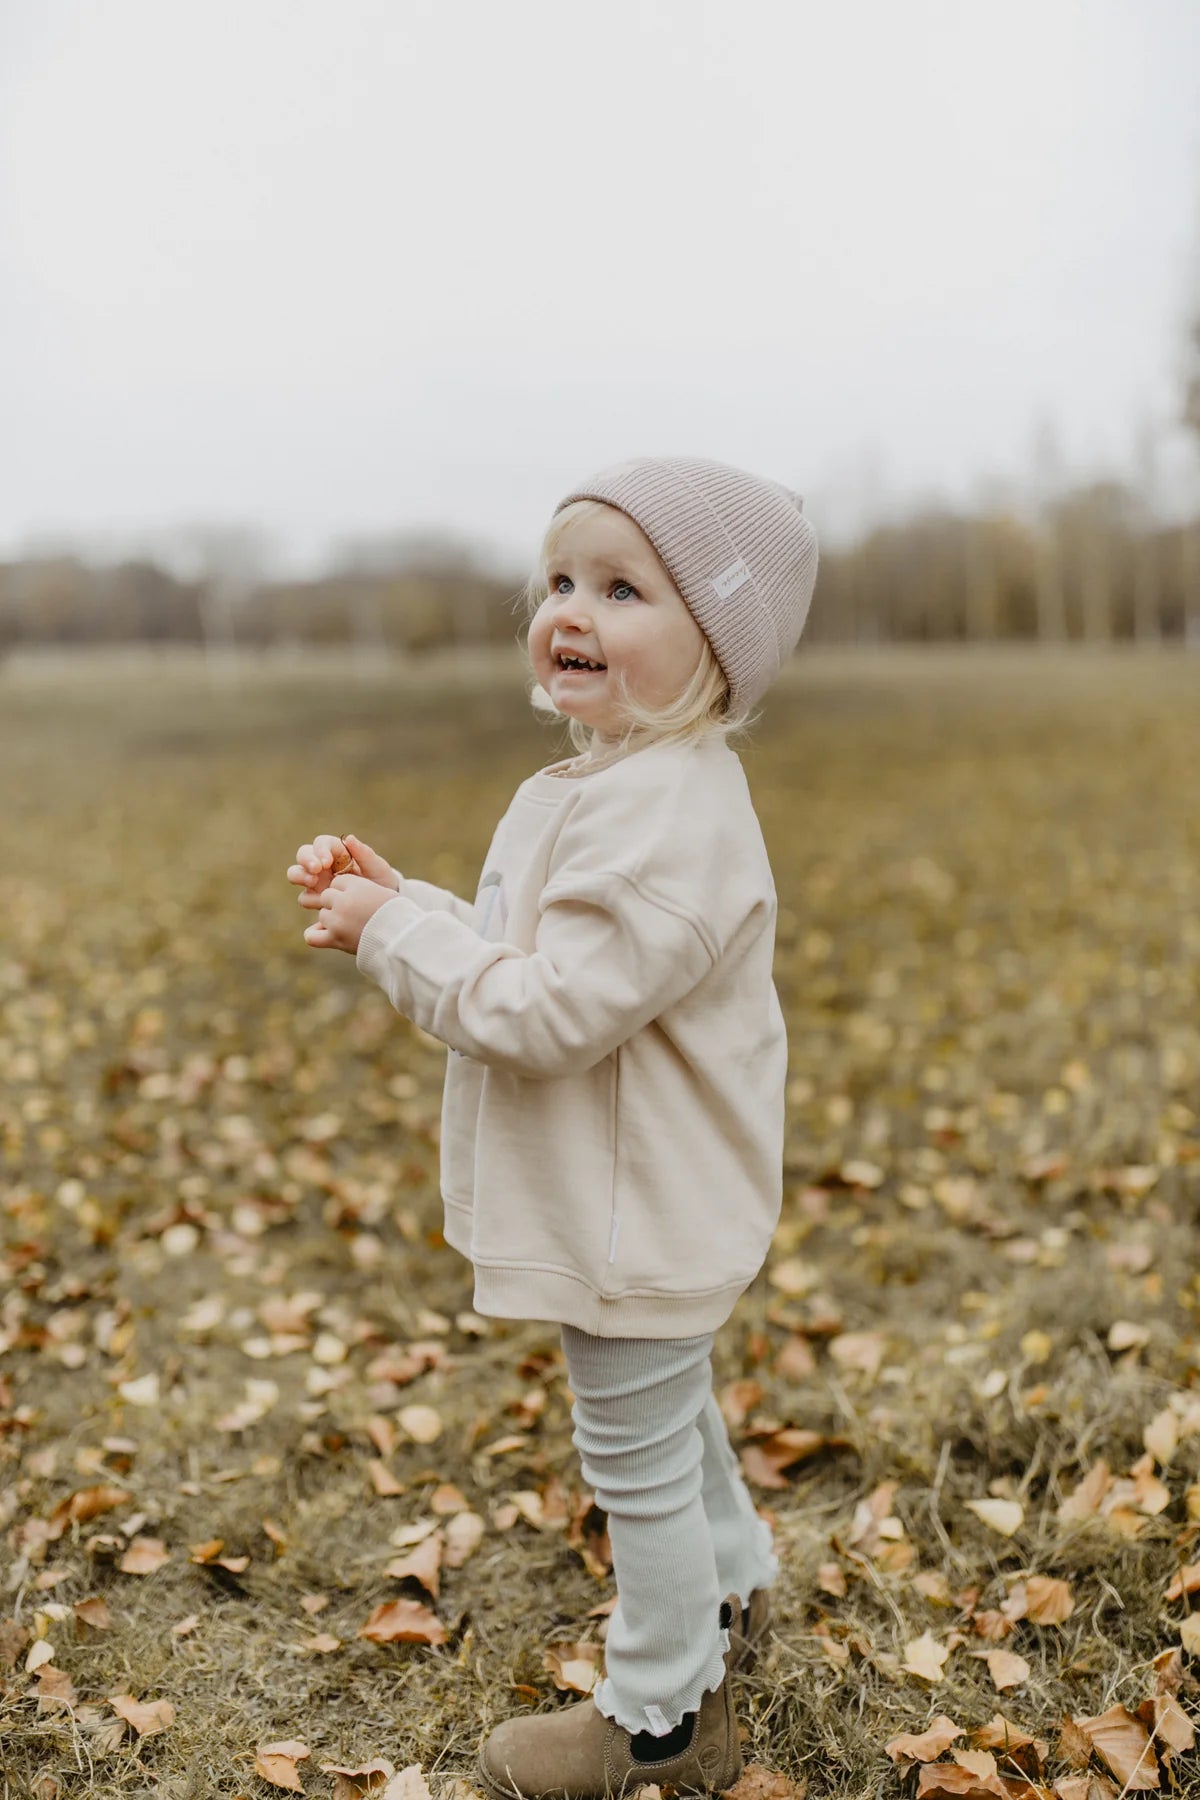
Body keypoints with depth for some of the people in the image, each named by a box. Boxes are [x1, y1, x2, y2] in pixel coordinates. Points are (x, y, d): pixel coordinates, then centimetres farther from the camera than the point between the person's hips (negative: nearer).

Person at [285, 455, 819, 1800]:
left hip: (637, 1223, -10)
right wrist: (395, 900, -1)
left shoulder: (668, 819, -29)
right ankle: (729, 1593, 54)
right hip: (638, 1215, 10)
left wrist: (391, 935, -21)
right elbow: (524, 958, 12)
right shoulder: (593, 791, 6)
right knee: (672, 1416, 29)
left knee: (637, 1456, 9)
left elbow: (545, 1011, -32)